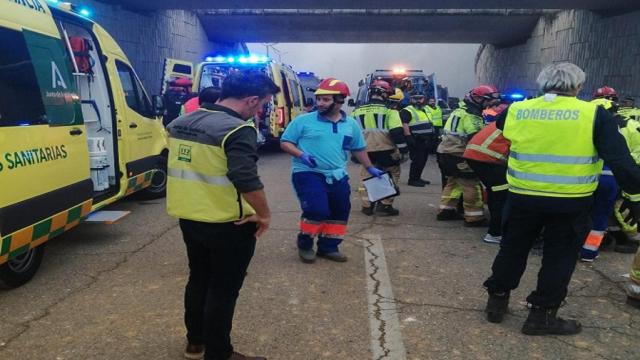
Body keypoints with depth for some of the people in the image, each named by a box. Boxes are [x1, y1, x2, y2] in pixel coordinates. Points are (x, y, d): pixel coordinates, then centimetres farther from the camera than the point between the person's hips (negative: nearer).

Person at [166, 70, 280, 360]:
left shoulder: (181, 123, 6)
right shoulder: (237, 130, -21)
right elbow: (247, 180, -30)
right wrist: (264, 215, -16)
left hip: (188, 218, 8)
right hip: (227, 224, -8)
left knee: (198, 279, 23)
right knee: (223, 290, 7)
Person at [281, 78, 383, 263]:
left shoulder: (351, 124, 7)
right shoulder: (303, 121, -6)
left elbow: (358, 149, 20)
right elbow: (285, 143, -4)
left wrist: (370, 168, 19)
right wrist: (301, 155, -20)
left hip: (337, 176, 5)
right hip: (308, 174, -5)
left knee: (340, 212, 10)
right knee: (317, 210, -17)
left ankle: (328, 247, 28)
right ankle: (304, 244, 9)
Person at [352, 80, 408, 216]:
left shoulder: (357, 111, 8)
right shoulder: (389, 110, -7)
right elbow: (397, 132, -13)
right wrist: (403, 149, -6)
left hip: (366, 151, 4)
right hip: (386, 150, -4)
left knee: (366, 176, 17)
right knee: (392, 175, 12)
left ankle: (367, 206, 18)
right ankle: (385, 205, 8)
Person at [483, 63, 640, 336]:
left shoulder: (517, 110, -1)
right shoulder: (594, 114, -7)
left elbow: (499, 123, 21)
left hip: (523, 197, 3)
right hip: (570, 202, -2)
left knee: (512, 249, 18)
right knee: (559, 257, 13)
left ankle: (496, 301, 28)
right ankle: (541, 315, 19)